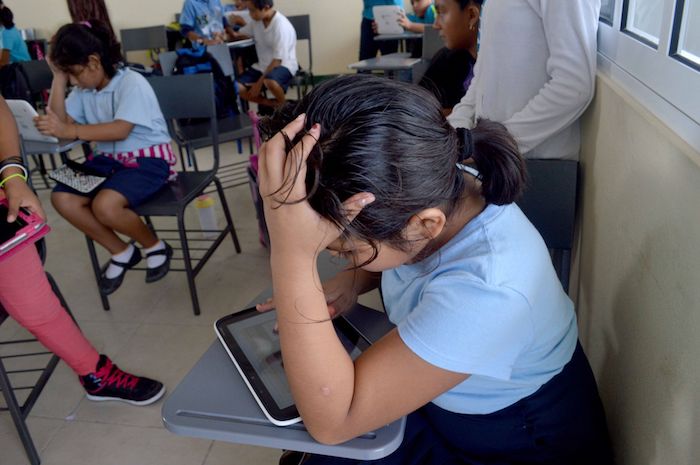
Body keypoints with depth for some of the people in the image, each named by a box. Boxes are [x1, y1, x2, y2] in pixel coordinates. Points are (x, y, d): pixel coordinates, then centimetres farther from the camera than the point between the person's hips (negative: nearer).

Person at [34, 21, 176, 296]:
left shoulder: (132, 82, -15)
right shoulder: (84, 90, 7)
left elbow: (121, 130, -24)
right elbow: (61, 121, 0)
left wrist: (70, 131, -31)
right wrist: (58, 77, -3)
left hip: (148, 160, -7)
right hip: (109, 159, 8)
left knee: (104, 205, -32)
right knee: (62, 199, -14)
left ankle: (155, 247, -3)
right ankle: (121, 253, 2)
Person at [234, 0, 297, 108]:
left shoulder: (281, 26, -21)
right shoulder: (256, 21, 1)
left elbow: (277, 60, -22)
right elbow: (239, 34, 15)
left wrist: (259, 82, -22)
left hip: (283, 66, -7)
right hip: (263, 66, 7)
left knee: (269, 82, -40)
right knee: (237, 87, -13)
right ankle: (273, 105, 1)